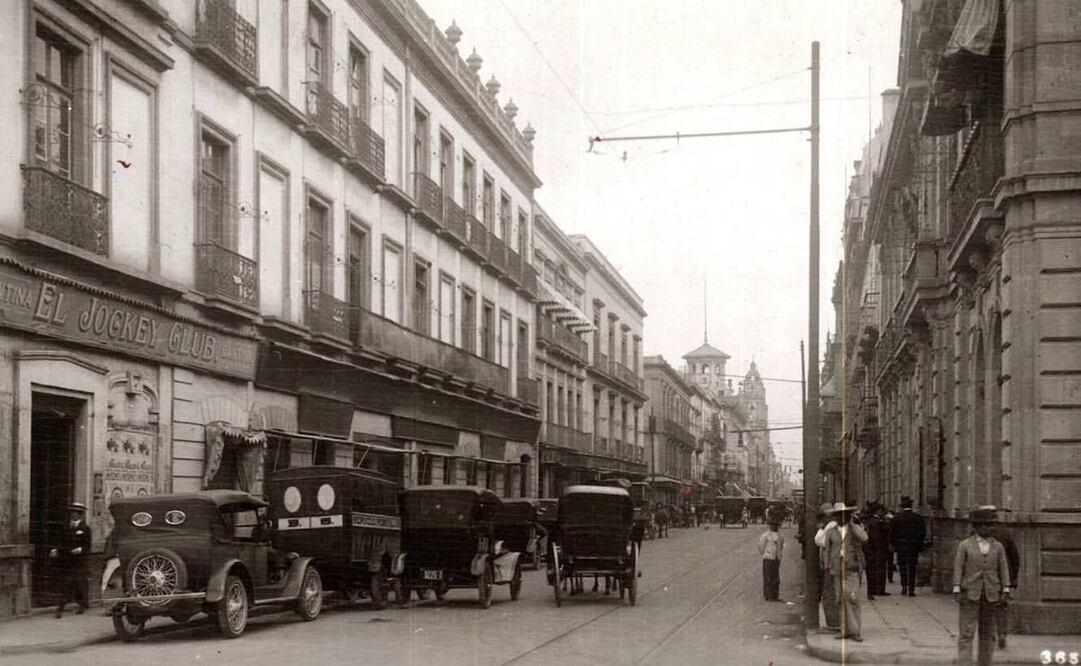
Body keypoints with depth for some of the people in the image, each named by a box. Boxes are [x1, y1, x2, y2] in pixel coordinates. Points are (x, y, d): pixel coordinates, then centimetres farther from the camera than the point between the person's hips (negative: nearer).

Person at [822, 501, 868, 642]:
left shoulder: (856, 528, 4)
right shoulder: (830, 532, 9)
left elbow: (864, 538, -16)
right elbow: (828, 551, 12)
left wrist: (853, 523, -12)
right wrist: (828, 568, 6)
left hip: (852, 568, -3)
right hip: (837, 569, 3)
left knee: (852, 598, -12)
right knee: (841, 600, 4)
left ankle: (855, 631, -9)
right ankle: (846, 630, 12)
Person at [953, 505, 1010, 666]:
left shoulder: (998, 547, 9)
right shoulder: (964, 546, 2)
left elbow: (1003, 569, 7)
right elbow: (958, 568, -1)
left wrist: (1005, 590, -1)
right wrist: (957, 590, -8)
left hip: (991, 595, 3)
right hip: (970, 594, -3)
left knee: (987, 633, 8)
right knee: (966, 633, -7)